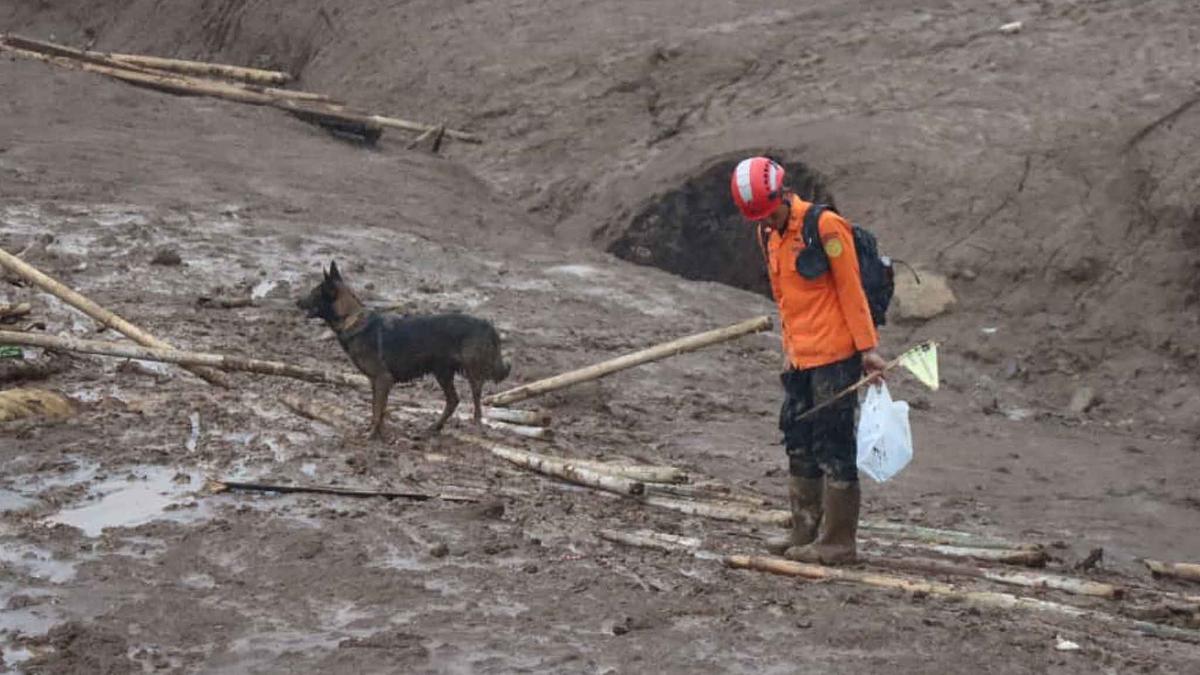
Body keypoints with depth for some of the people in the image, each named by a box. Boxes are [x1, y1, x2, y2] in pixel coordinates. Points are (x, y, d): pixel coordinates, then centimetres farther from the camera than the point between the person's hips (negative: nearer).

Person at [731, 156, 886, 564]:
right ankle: (806, 533, 22)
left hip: (835, 356, -8)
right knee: (800, 446, 13)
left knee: (833, 448, -4)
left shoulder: (825, 226, -12)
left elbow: (851, 289, -12)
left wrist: (867, 347, -13)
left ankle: (838, 542, 1)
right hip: (800, 361, 8)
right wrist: (789, 349, 18)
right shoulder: (769, 235, 12)